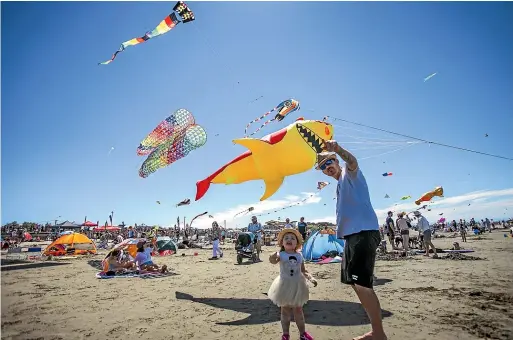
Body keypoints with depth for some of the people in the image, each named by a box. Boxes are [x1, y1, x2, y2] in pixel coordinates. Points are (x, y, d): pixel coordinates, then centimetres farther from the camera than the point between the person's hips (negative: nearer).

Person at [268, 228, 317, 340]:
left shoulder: (299, 256, -1)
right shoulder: (281, 254, -12)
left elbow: (303, 271, 7)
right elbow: (272, 261, -36)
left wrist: (311, 278, -10)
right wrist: (278, 251, -55)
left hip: (297, 285, 3)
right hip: (285, 286, -2)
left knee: (298, 310, 16)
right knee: (285, 311, 11)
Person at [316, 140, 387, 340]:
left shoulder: (349, 173, -1)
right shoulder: (339, 185, 24)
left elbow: (352, 162, -26)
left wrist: (338, 149, -47)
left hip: (364, 232, -10)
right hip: (351, 235, 10)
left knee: (362, 284, -12)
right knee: (356, 283, 14)